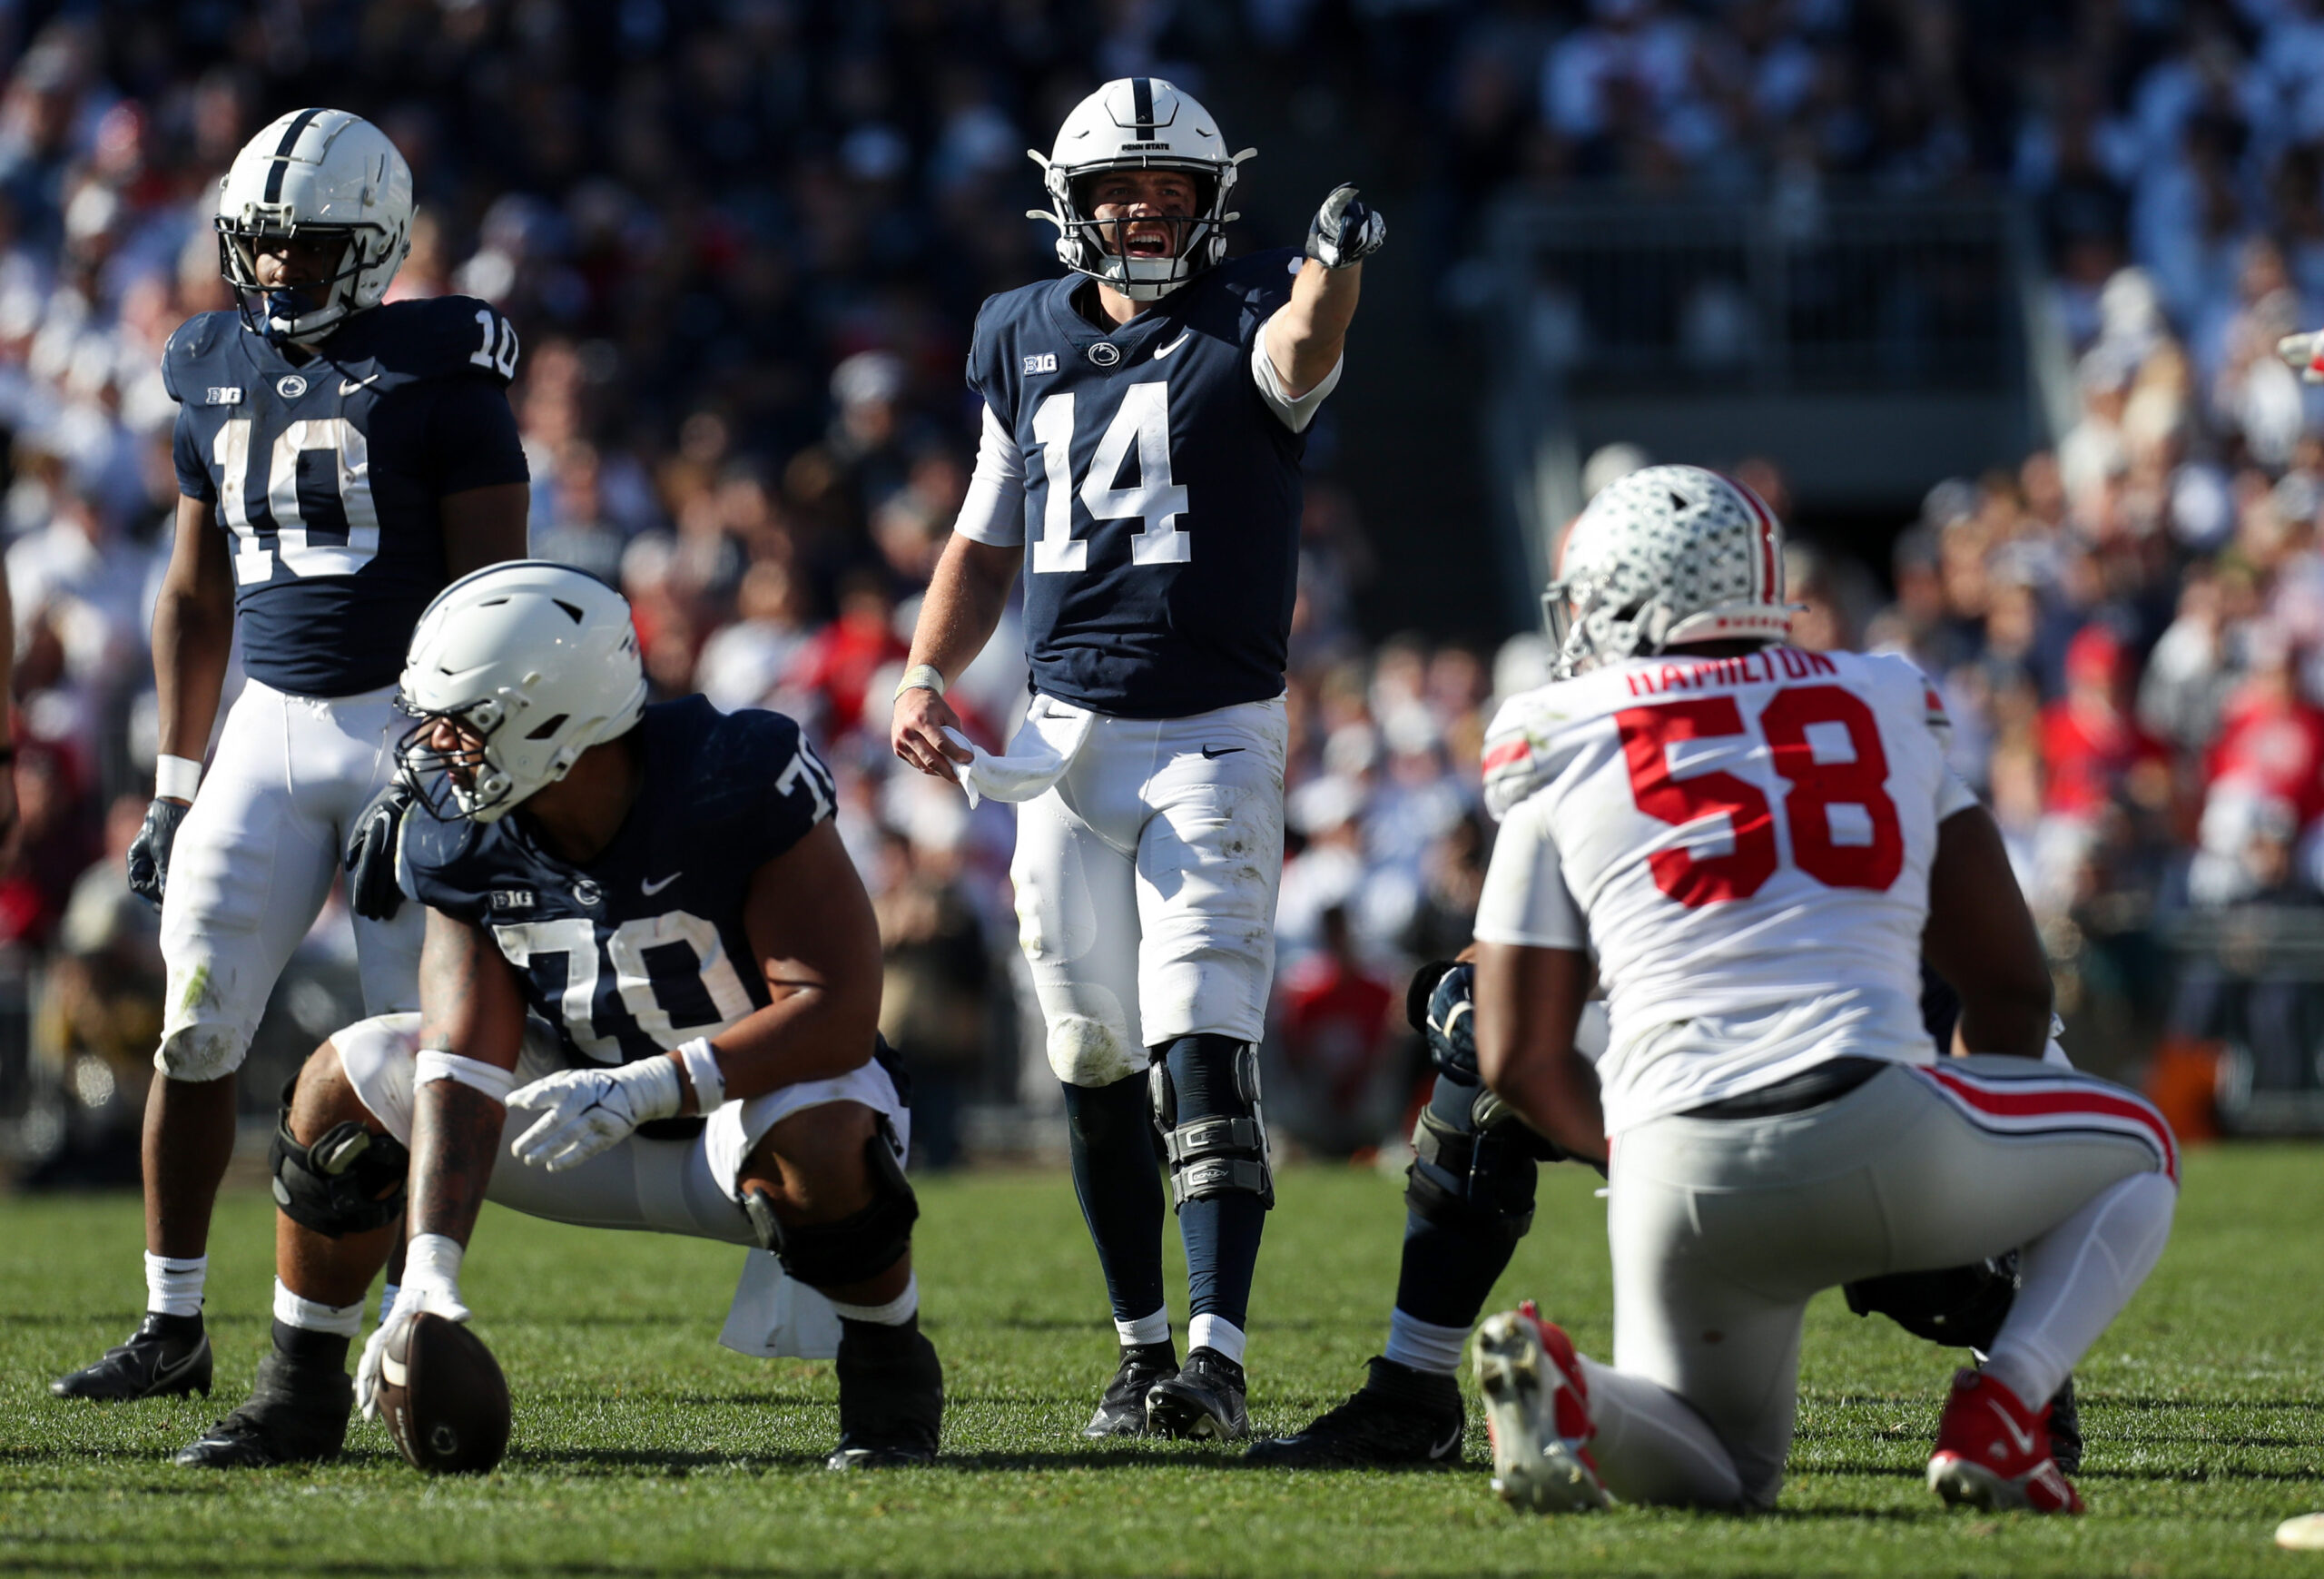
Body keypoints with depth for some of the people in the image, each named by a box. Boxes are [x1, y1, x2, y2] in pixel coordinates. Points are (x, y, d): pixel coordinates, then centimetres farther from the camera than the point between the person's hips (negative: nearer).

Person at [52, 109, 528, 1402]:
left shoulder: (436, 374, -7)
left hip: (414, 723, -5)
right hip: (269, 725, 5)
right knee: (195, 1030, 0)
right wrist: (176, 782, 15)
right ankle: (173, 1330, 8)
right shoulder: (218, 374, 11)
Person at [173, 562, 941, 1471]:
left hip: (757, 1088, -5)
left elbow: (838, 1014, -32)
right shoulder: (467, 840, -14)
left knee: (819, 1140, -40)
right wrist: (430, 1269, -32)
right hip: (597, 1101, 5)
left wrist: (645, 1089, -40)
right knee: (348, 1081, -12)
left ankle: (892, 1381, -11)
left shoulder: (736, 783, -30)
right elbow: (462, 1066, -19)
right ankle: (296, 1398, 4)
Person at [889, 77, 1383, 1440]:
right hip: (1066, 740, 5)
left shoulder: (1245, 322, -4)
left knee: (1204, 1055, -15)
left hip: (1215, 737, -5)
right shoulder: (1028, 342, 11)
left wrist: (1335, 270, -52)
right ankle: (1141, 1350, 19)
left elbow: (1304, 353, -30)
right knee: (1098, 1067, 7)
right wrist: (927, 676, 7)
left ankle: (1218, 1359, -20)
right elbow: (986, 541, 21)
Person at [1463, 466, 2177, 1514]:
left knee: (1722, 1473, 22)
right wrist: (1966, 1184, 34)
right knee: (2137, 1154, 27)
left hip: (1681, 1171, 1)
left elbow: (1521, 1060, 11)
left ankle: (1559, 1387, -12)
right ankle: (2000, 1410, 2)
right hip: (1874, 1131, -1)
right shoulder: (1885, 718, 19)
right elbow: (2011, 987, 20)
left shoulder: (1563, 761, 14)